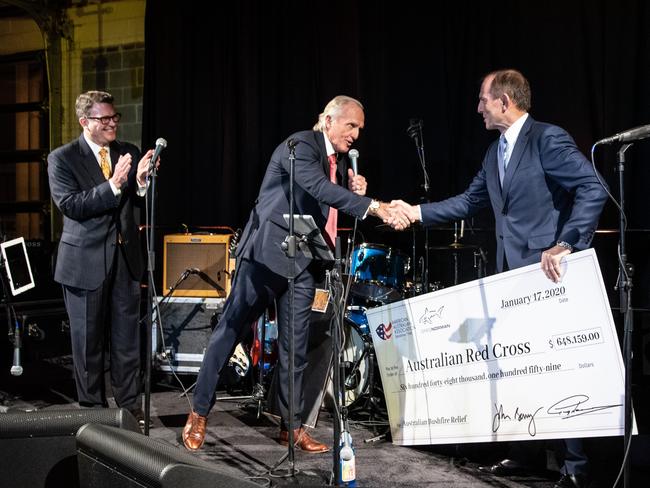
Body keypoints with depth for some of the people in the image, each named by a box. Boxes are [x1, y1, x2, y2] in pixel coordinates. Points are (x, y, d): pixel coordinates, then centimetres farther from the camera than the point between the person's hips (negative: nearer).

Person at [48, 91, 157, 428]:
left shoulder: (129, 153, 8)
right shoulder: (62, 158, -4)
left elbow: (141, 204, 6)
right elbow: (70, 205, -16)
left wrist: (141, 182, -16)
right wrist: (113, 185, -24)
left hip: (125, 257, 3)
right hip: (85, 260, -3)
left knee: (127, 338, 8)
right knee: (88, 340, 7)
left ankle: (130, 406, 18)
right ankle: (92, 409, 19)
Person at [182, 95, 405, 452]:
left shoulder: (340, 160, 13)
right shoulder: (300, 145, -13)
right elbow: (320, 190, -30)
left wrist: (356, 193, -1)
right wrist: (373, 206, -36)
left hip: (302, 262, 8)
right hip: (267, 252, -8)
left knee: (295, 346, 8)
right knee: (230, 331, 1)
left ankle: (292, 426, 15)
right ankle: (199, 413, 11)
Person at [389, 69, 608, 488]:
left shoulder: (548, 139, -12)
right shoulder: (495, 152, 15)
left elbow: (594, 189, -20)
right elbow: (469, 202, 20)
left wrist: (566, 245, -25)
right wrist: (418, 212, 14)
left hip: (549, 272, -8)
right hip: (512, 273, 8)